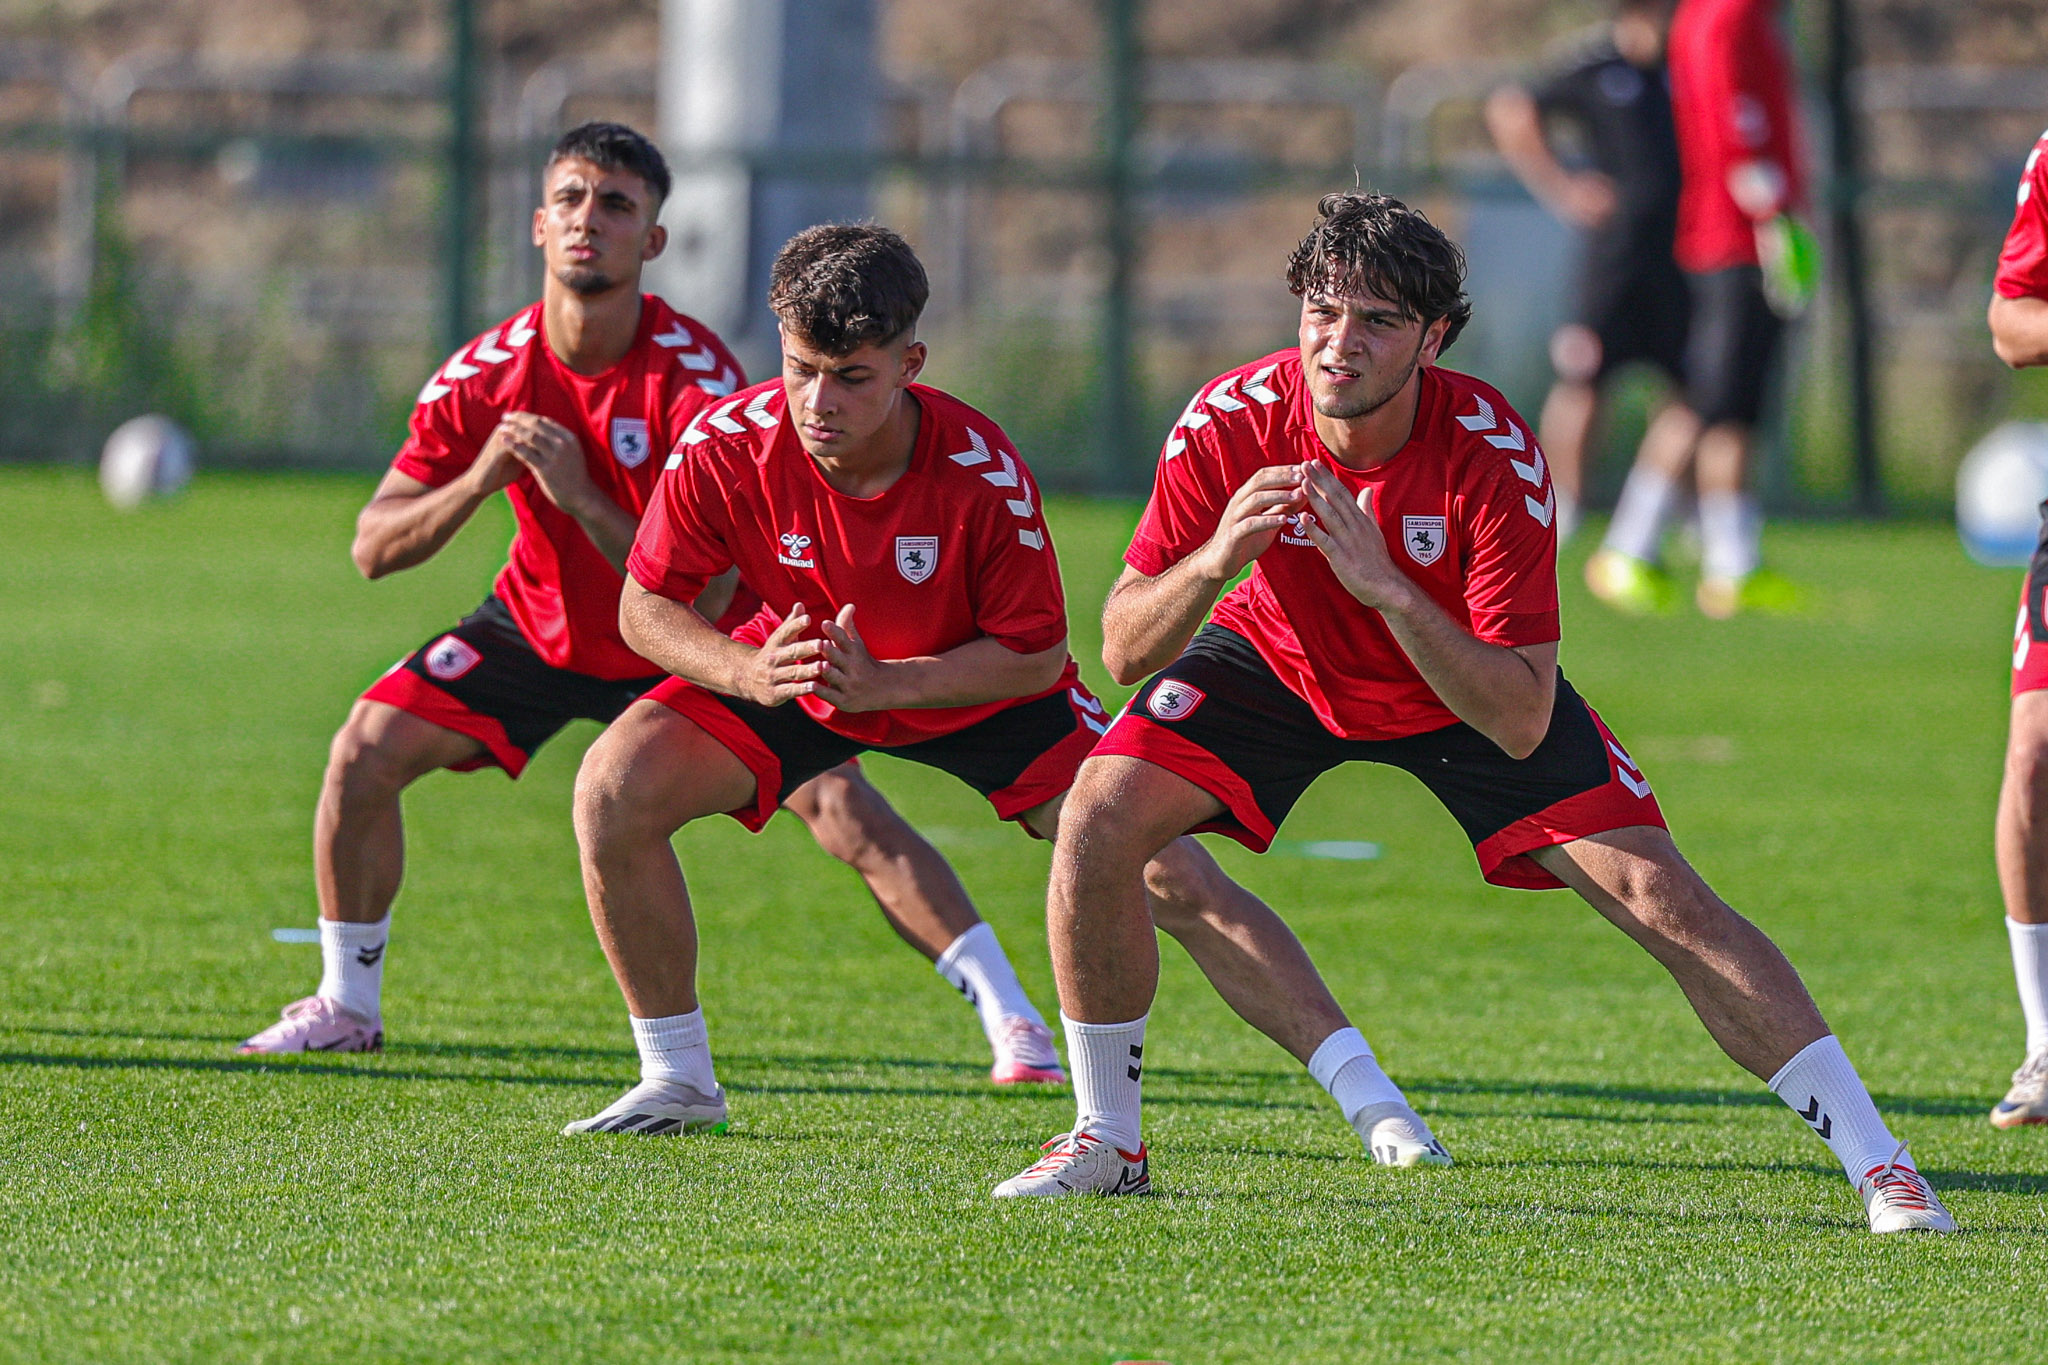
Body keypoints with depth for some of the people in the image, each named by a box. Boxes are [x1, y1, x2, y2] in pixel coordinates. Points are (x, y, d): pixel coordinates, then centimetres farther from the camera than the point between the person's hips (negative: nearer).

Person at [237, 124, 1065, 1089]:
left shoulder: (695, 375, -26)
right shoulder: (487, 374, -15)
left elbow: (705, 591, -30)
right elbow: (374, 548, -13)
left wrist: (581, 500, -40)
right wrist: (480, 479, -31)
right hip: (542, 624, 4)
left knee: (838, 803, -20)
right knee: (365, 754, -9)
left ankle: (1012, 1018, -16)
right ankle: (347, 1007, 12)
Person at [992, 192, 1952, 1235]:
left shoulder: (1493, 458, -32)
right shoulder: (1232, 423, -27)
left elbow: (1520, 721, -33)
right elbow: (1124, 650, -22)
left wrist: (1390, 591, -45)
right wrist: (1212, 561, -42)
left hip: (1466, 686, -1)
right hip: (1281, 662, 2)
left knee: (1662, 899, -14)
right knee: (1098, 817, -21)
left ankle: (1876, 1162, -6)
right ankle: (1105, 1138, -1)